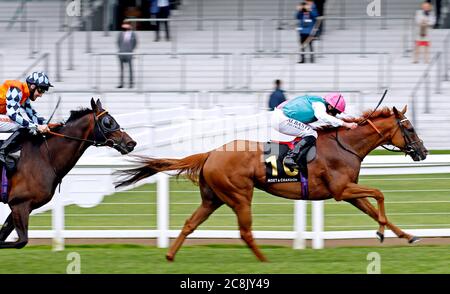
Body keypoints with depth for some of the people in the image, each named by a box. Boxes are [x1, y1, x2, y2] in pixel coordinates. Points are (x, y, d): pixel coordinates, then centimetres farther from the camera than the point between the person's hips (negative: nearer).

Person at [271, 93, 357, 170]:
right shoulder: (319, 104, -12)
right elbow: (322, 116, -34)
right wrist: (344, 124, -35)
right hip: (282, 119, -10)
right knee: (311, 135, -14)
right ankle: (290, 158, -21)